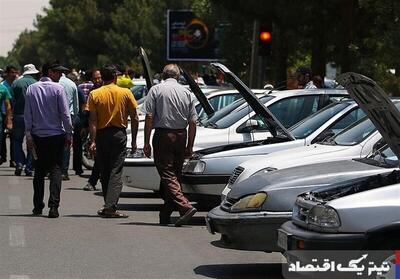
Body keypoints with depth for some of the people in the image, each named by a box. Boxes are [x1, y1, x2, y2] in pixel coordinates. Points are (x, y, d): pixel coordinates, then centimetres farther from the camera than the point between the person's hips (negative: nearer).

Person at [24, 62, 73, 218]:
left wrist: (28, 135, 7)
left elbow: (27, 114, 4)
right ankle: (53, 206, -13)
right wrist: (69, 134, -1)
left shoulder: (31, 89, 4)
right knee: (55, 170, -3)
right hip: (56, 135, -4)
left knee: (39, 170, 13)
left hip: (38, 135, 4)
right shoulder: (58, 89, -8)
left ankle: (38, 206, 16)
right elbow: (65, 114, -8)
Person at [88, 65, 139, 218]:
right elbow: (134, 118, 0)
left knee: (104, 172, 12)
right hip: (119, 134, -1)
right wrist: (134, 140, 6)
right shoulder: (126, 93, -1)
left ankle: (108, 205, 17)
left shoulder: (94, 94, -1)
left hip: (101, 134, 1)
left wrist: (92, 141, -7)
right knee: (116, 172, -2)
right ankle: (111, 206, -14)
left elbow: (93, 120, -7)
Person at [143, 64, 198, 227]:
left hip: (163, 135, -4)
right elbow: (192, 122, 7)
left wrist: (147, 143, -4)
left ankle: (185, 207, -25)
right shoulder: (186, 93, 9)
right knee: (174, 175, 12)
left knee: (168, 176, -8)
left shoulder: (156, 90, -1)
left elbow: (149, 118, -7)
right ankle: (165, 215, 16)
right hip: (181, 137, 4)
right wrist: (190, 146, 13)